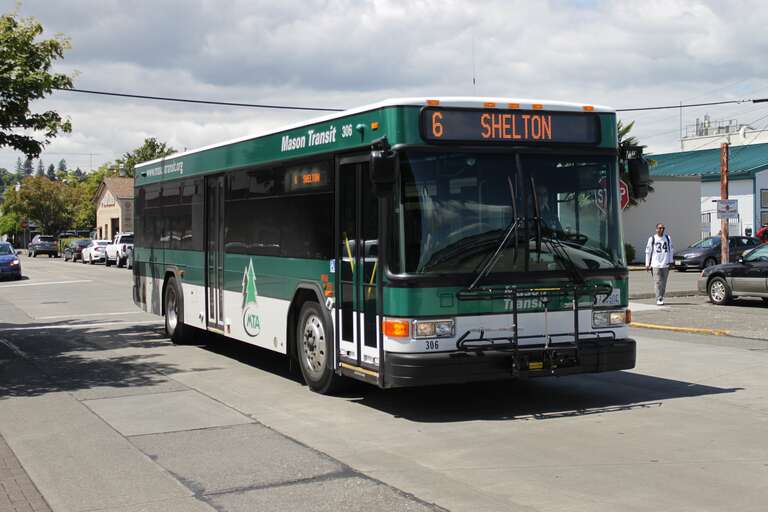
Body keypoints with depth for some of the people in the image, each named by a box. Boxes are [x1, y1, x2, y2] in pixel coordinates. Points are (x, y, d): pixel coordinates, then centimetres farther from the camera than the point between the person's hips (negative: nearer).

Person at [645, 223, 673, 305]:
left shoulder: (668, 238, 11)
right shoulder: (652, 238, 2)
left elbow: (671, 250, 15)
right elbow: (648, 252, 4)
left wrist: (670, 261, 7)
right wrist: (647, 264, 1)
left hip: (665, 265, 3)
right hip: (656, 265, -3)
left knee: (663, 283, 6)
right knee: (658, 282, -11)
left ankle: (661, 298, 17)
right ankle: (659, 299, -12)